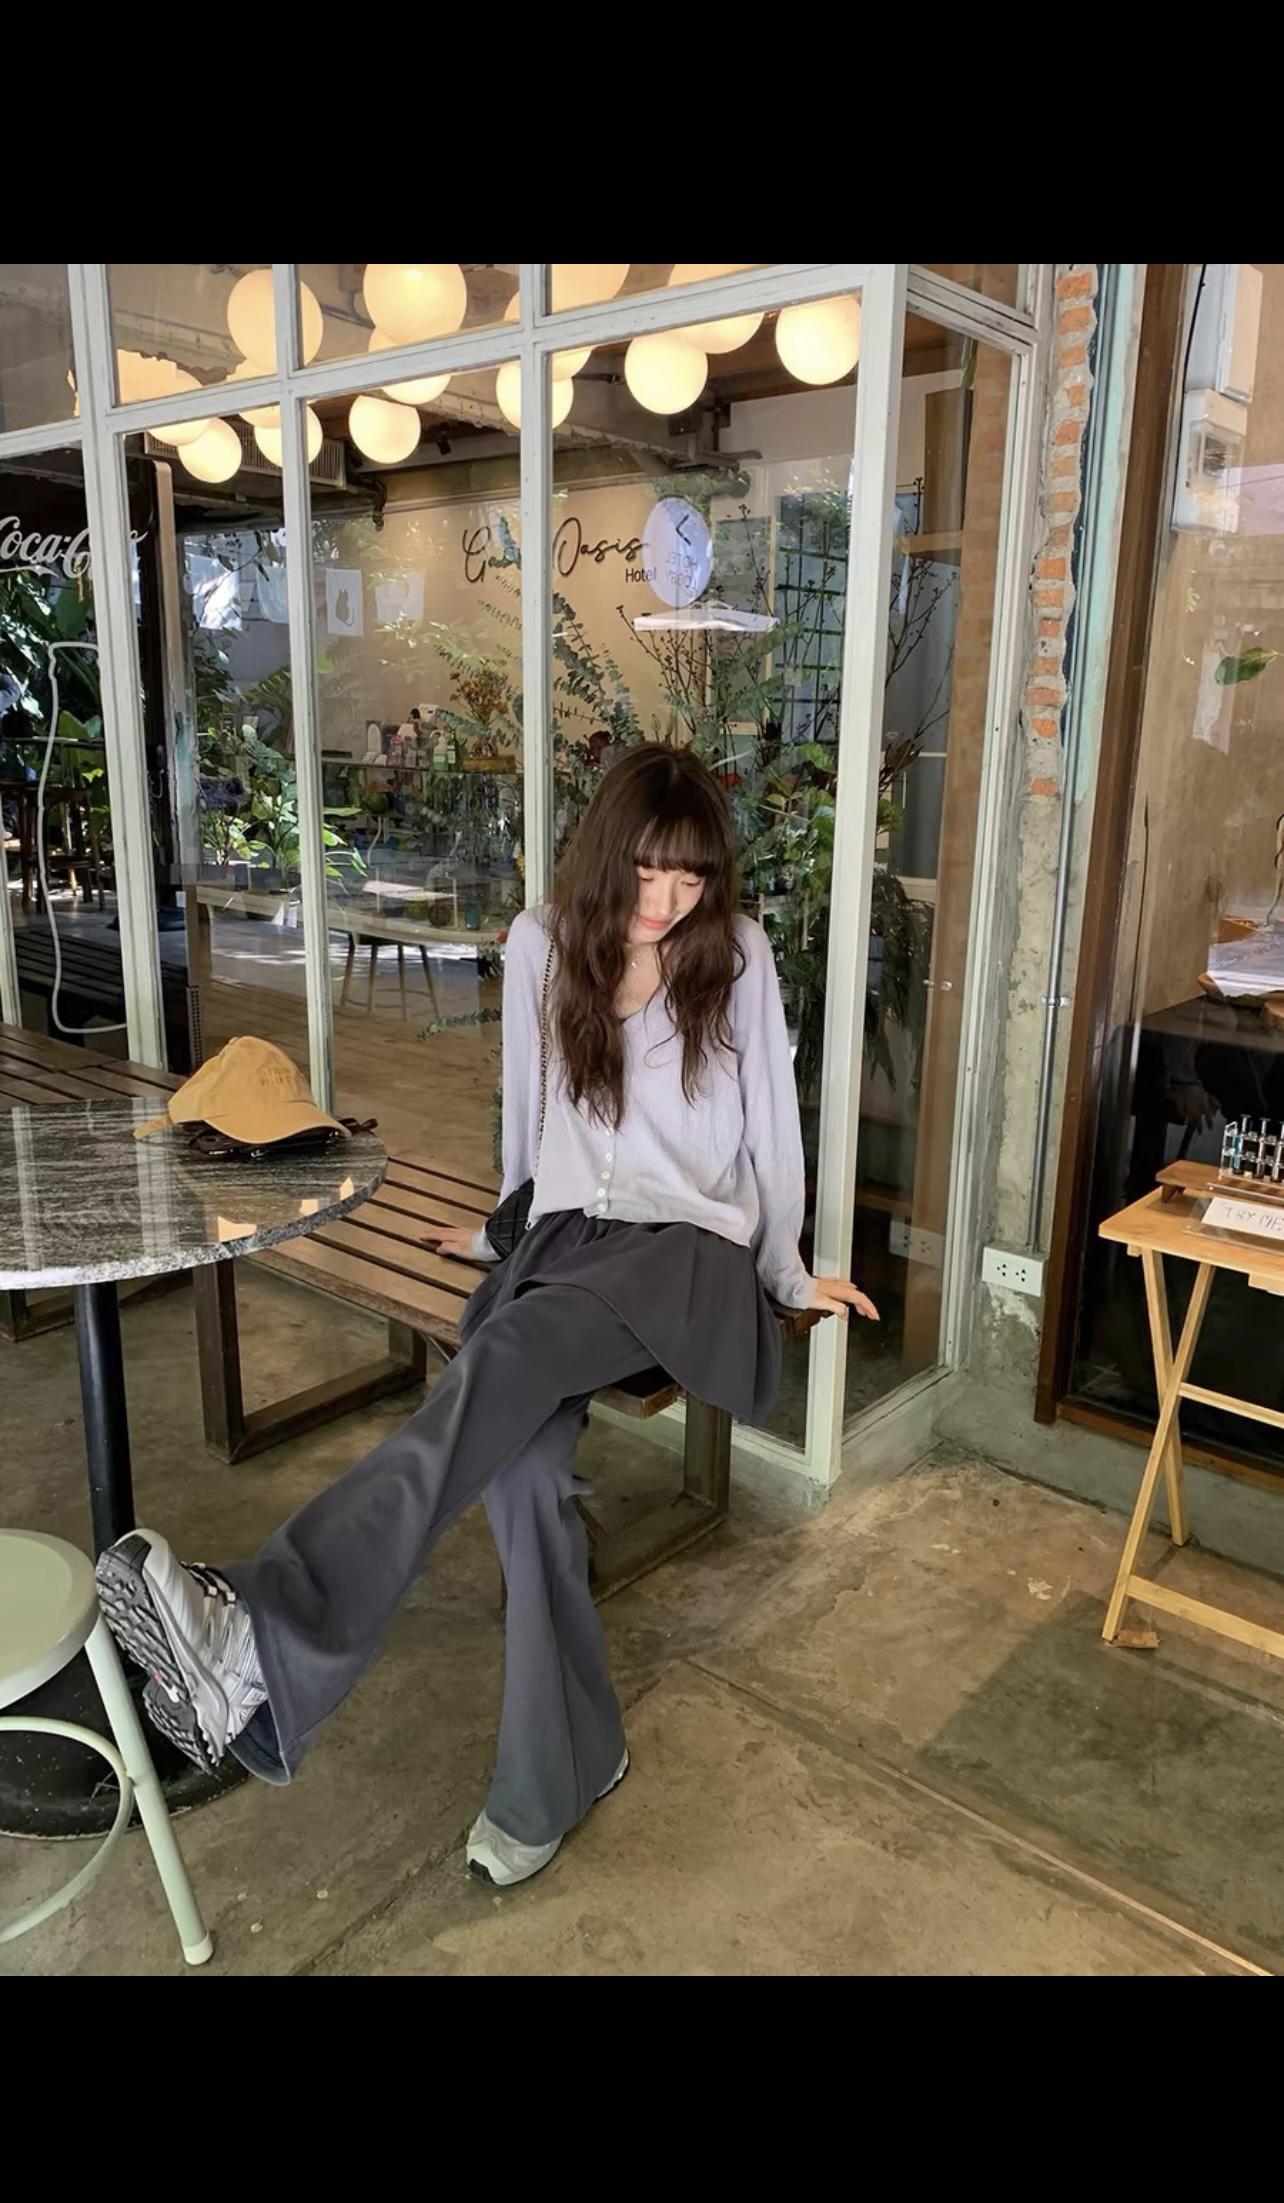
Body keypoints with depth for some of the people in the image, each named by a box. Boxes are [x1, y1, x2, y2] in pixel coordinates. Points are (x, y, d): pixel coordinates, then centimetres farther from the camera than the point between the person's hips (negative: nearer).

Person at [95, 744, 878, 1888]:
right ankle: (563, 1764, -13)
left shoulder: (737, 953, 2)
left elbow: (770, 1119, 9)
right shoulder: (543, 943, 7)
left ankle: (262, 1638, -46)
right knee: (522, 1461, -29)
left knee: (511, 1356, -35)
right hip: (567, 1234, 3)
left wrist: (790, 1273, 14)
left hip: (691, 1242, -2)